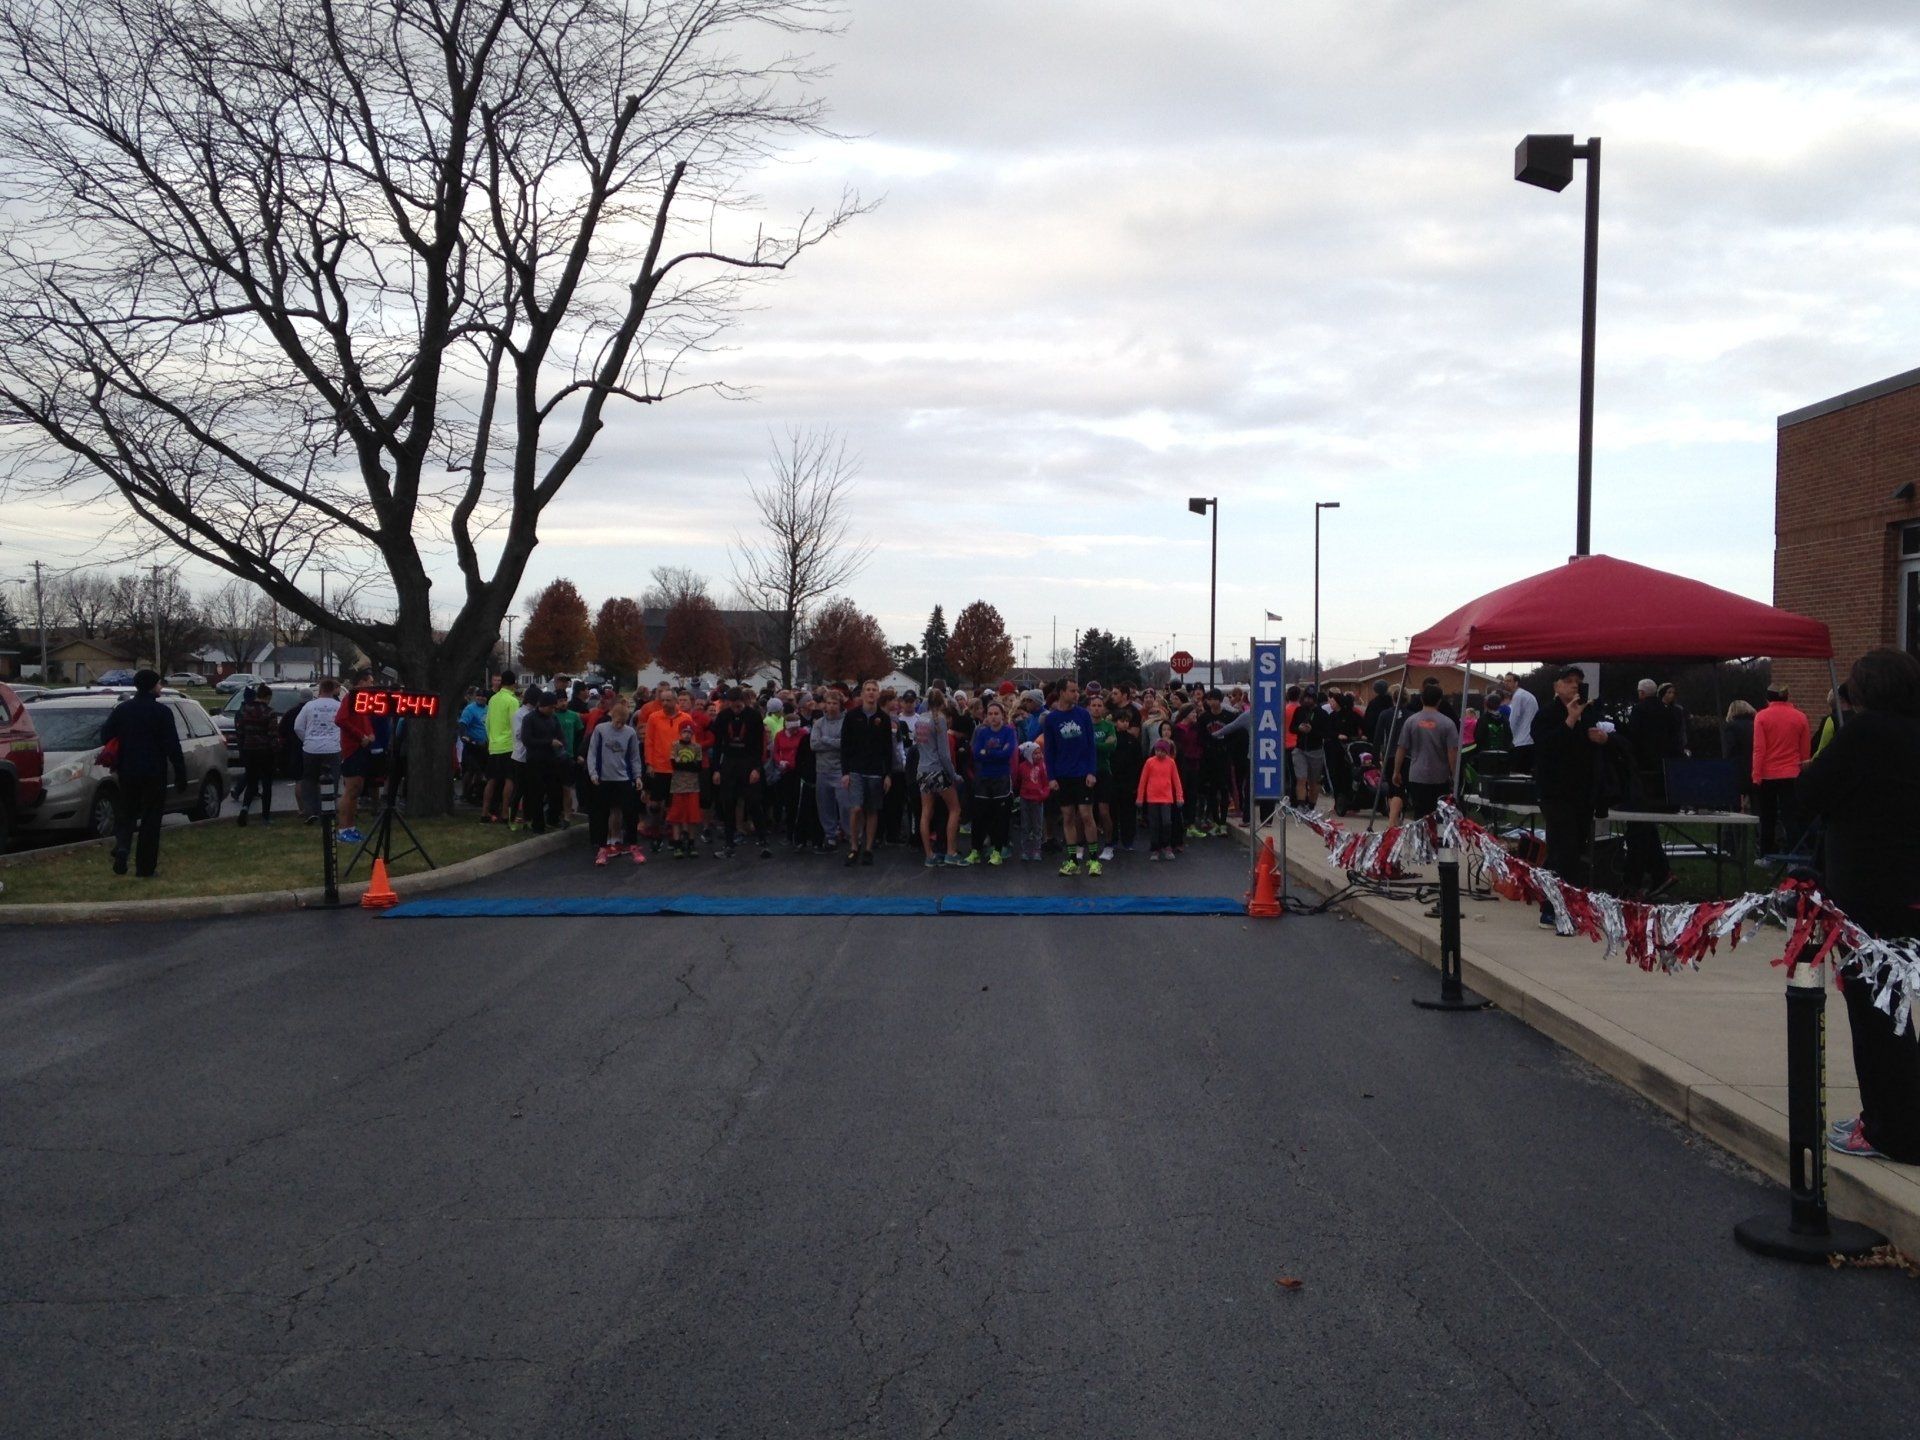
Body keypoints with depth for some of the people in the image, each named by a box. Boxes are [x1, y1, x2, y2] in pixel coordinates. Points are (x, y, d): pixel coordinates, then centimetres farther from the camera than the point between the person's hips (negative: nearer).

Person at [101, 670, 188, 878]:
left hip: (127, 772, 4)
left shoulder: (121, 709, 4)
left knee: (127, 814, 17)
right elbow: (173, 747, -12)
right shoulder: (162, 712, -9)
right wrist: (180, 775, -8)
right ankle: (145, 868, 5)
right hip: (154, 773, -3)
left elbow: (105, 736, 5)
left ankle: (121, 845, -12)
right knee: (150, 820, 4)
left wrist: (116, 760, 19)